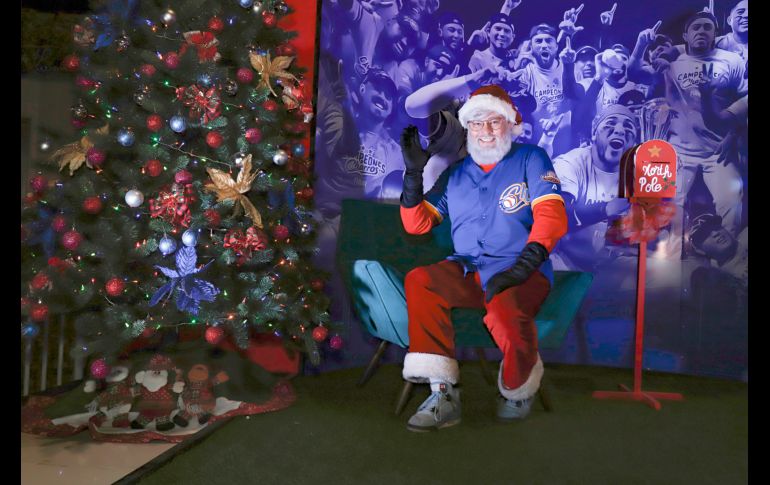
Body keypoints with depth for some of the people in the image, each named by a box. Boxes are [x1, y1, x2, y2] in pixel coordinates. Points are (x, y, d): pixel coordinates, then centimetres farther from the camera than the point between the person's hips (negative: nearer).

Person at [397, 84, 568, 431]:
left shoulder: (530, 159, 7)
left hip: (521, 272, -4)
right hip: (467, 272, 4)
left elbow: (552, 214, -8)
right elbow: (417, 224, 15)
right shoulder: (455, 174, 19)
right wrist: (414, 173, 2)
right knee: (418, 281, -27)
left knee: (505, 311, -37)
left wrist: (526, 263, -23)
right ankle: (442, 394, -24)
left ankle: (520, 389, -3)